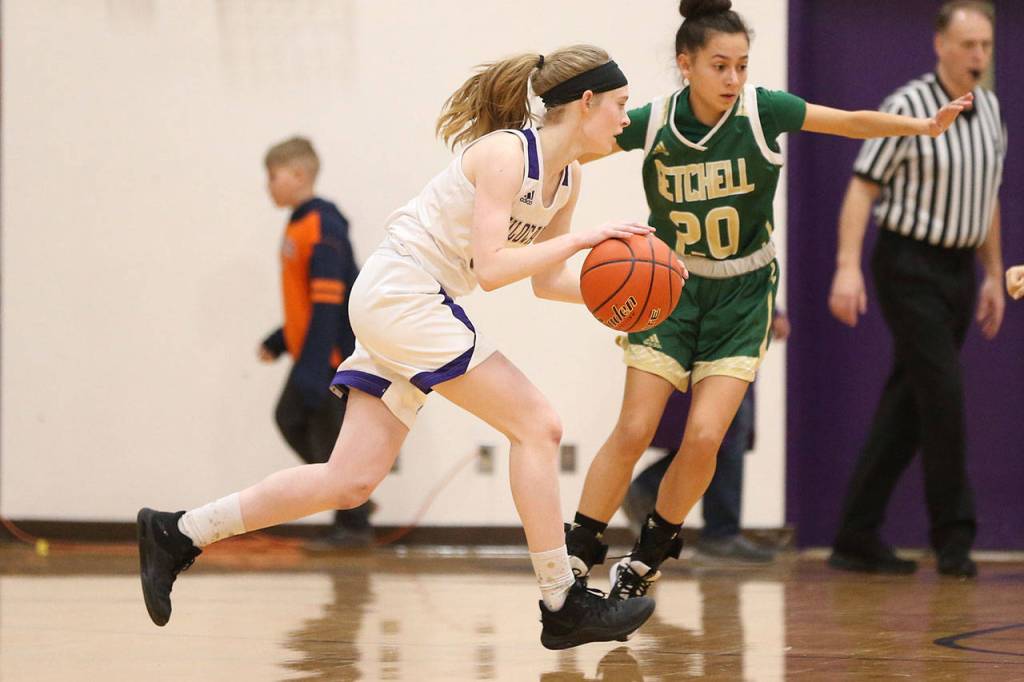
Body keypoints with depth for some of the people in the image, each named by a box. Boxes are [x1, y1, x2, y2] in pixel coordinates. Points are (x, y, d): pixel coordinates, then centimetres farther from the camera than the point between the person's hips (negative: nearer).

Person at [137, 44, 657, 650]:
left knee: (351, 482, 5)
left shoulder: (567, 178, 10)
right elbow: (491, 268, -24)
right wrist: (581, 239, -23)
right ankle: (563, 606, -7)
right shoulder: (504, 153, -17)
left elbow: (547, 281, 17)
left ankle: (178, 533, 11)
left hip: (409, 306, 10)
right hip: (400, 295, -10)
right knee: (537, 426, -12)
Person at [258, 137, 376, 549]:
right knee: (290, 419, 15)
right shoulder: (299, 223, 10)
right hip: (312, 353, 10)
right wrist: (279, 343, 22)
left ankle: (354, 526, 11)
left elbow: (327, 302, -24)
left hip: (334, 355, -10)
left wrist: (313, 368, -27)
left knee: (329, 437, -2)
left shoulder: (323, 226, -20)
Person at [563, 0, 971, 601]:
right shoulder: (653, 122, -13)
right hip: (672, 287, 0)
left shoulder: (765, 110, -14)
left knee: (703, 438, -11)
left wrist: (925, 125, -16)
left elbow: (853, 122, -6)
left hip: (742, 296, 0)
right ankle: (574, 560, 2)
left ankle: (649, 557, 10)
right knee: (633, 432, -8)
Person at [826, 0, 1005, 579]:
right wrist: (848, 266, -23)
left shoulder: (990, 110, 10)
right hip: (910, 265, -7)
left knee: (908, 403, 7)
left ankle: (858, 538, 11)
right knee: (944, 392, -12)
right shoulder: (908, 107, -12)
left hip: (959, 269, 7)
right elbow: (863, 187, -13)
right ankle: (953, 536, -1)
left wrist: (995, 276, 19)